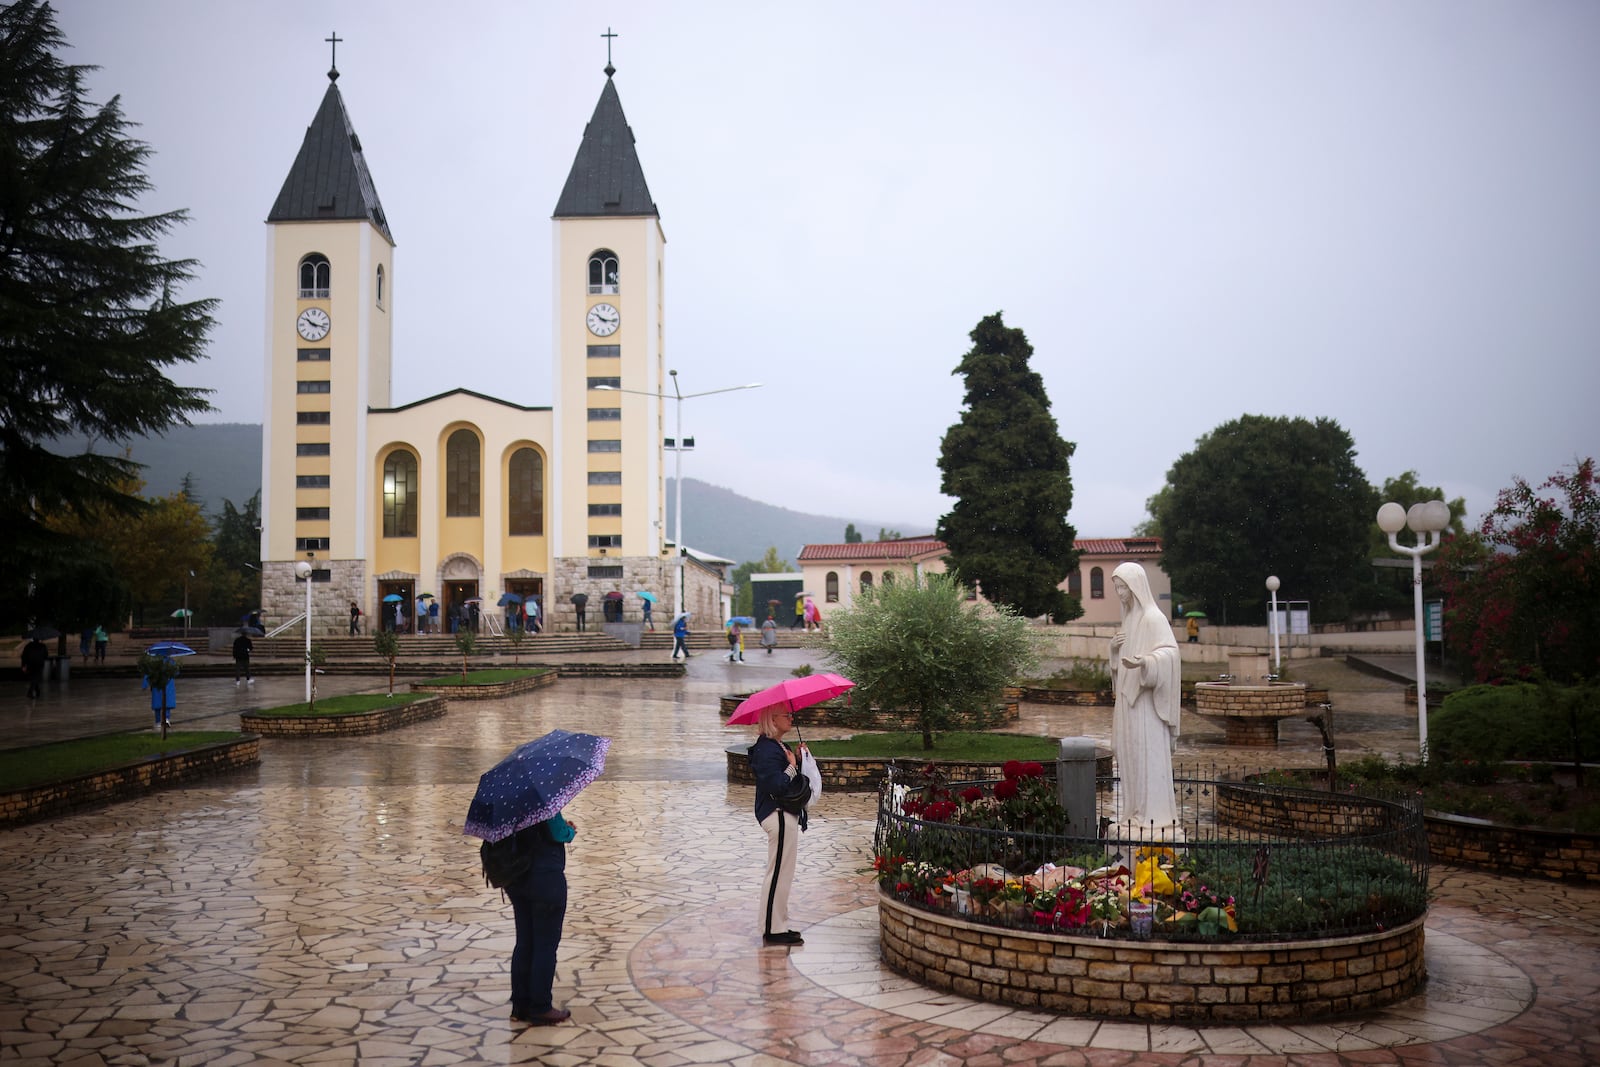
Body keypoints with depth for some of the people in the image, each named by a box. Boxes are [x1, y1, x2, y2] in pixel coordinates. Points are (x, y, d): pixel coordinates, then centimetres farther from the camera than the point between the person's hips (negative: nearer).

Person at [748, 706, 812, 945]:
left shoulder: (777, 746, 15)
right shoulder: (767, 750, -18)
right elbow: (776, 786, -25)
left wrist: (797, 758, 3)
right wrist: (792, 765, -14)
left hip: (785, 815, 11)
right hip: (779, 815, -11)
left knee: (781, 873, 16)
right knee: (779, 873, -5)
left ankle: (778, 926, 25)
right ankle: (773, 930, 1)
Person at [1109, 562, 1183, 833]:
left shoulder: (1153, 617, -12)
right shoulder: (1130, 617, 15)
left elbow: (1169, 651, -22)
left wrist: (1144, 661, -39)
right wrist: (1115, 647, 2)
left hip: (1146, 696, -9)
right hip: (1129, 695, 9)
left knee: (1149, 753, -6)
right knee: (1129, 752, 10)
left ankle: (1155, 813, -2)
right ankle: (1136, 810, 17)